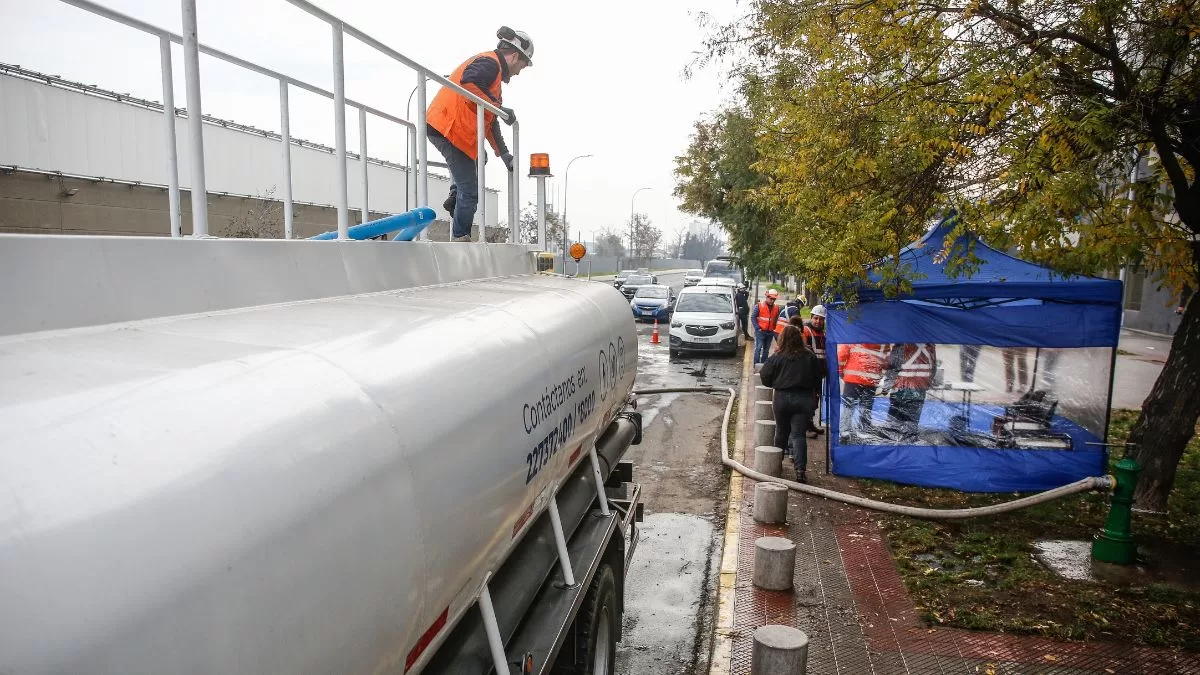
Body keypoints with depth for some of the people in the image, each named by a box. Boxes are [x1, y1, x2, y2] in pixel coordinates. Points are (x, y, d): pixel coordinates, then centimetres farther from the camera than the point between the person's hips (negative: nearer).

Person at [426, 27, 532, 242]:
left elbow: (490, 120, 25)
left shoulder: (493, 67, 25)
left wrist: (504, 154, 20)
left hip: (439, 127, 10)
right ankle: (460, 238, 1)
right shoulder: (489, 63, -6)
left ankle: (455, 196, 19)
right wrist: (498, 106, -23)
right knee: (470, 191, -6)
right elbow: (468, 82, -29)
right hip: (448, 128, -10)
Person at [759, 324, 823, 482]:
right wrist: (813, 397, 19)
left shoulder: (777, 357, -6)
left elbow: (765, 376, -4)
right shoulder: (810, 356, 0)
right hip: (804, 399, 0)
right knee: (798, 434, 0)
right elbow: (818, 378, 6)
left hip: (782, 398, 0)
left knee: (781, 432, 17)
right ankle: (800, 469, -11)